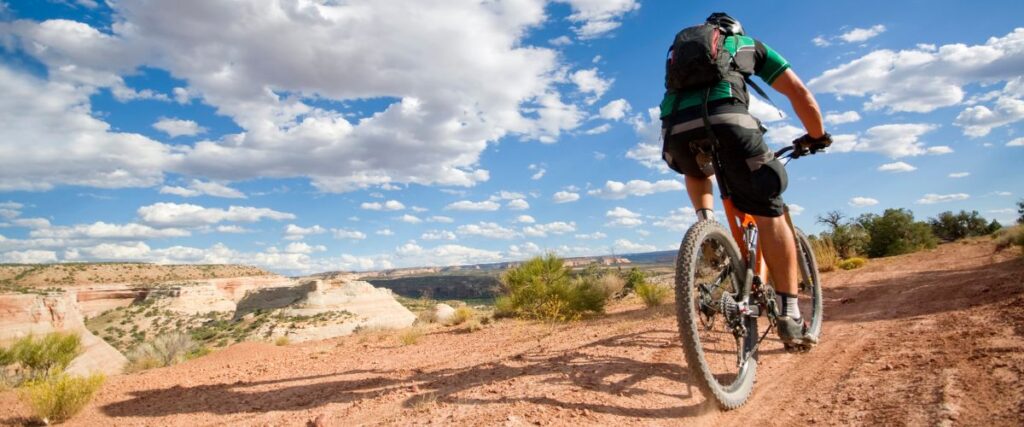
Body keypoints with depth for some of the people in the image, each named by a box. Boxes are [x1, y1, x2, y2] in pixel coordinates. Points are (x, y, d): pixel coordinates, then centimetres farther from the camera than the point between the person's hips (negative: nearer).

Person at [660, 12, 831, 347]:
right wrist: (817, 136, 41)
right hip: (726, 119, -3)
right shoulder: (749, 44, 33)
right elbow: (799, 93, 27)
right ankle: (790, 316, 3)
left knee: (697, 173, 39)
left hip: (675, 130, 3)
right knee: (769, 215, 8)